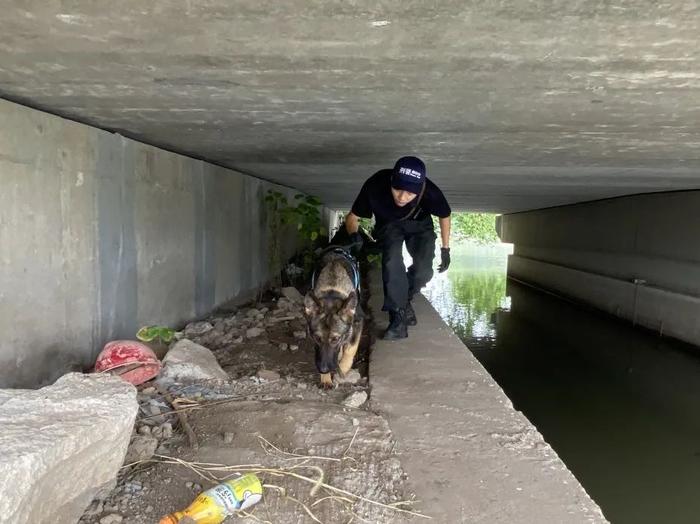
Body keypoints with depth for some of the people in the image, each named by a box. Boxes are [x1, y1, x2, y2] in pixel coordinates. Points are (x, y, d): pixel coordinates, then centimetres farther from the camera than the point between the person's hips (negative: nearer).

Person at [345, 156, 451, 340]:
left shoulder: (430, 193, -35)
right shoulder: (375, 185, -37)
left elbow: (445, 216, -10)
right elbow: (352, 217, -21)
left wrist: (445, 248, -3)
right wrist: (354, 235, -42)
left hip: (419, 224, 1)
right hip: (389, 224, 0)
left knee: (423, 270, -17)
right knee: (392, 261, -28)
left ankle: (405, 299, 15)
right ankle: (398, 315, -16)